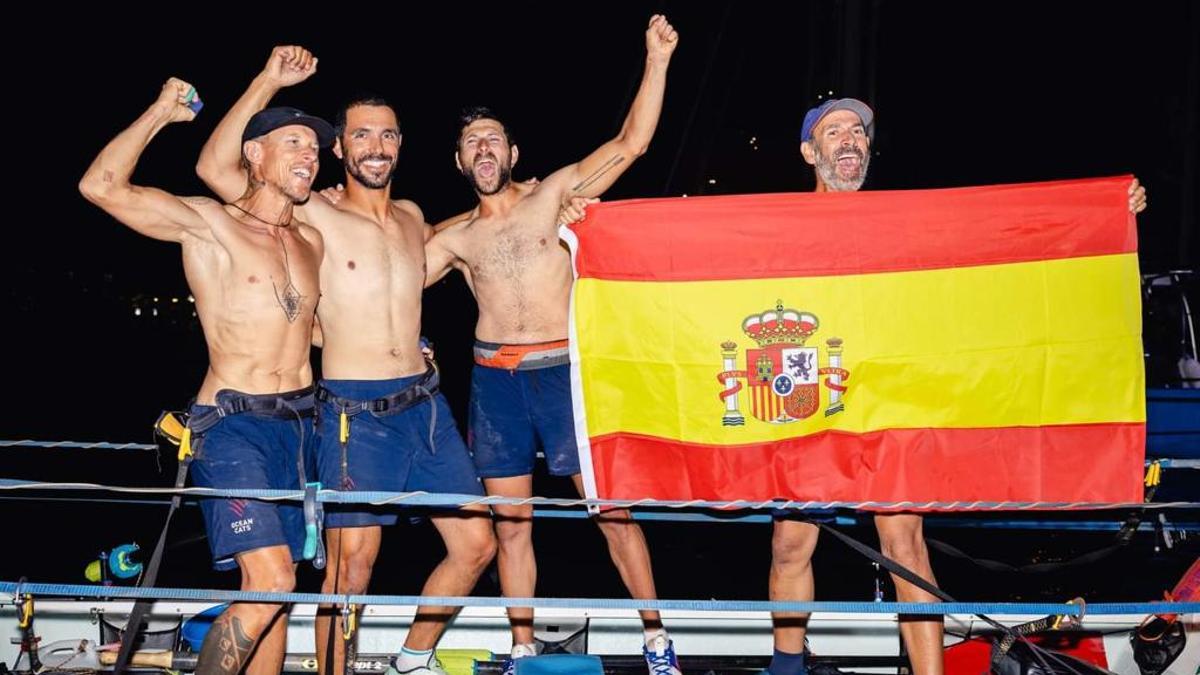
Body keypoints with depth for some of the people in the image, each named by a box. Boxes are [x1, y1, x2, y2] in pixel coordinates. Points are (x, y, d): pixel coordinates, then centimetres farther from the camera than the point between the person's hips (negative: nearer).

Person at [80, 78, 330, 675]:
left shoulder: (312, 241, 15)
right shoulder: (208, 224, -3)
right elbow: (100, 186, -16)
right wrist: (161, 112, -6)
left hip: (298, 423, 6)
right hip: (233, 424, -6)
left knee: (274, 589, 8)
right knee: (271, 583, -18)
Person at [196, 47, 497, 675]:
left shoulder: (413, 217, 14)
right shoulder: (315, 218, -3)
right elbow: (215, 167, -14)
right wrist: (268, 82, -15)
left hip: (425, 404, 6)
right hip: (355, 413, -6)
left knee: (475, 544, 6)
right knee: (352, 562, -9)